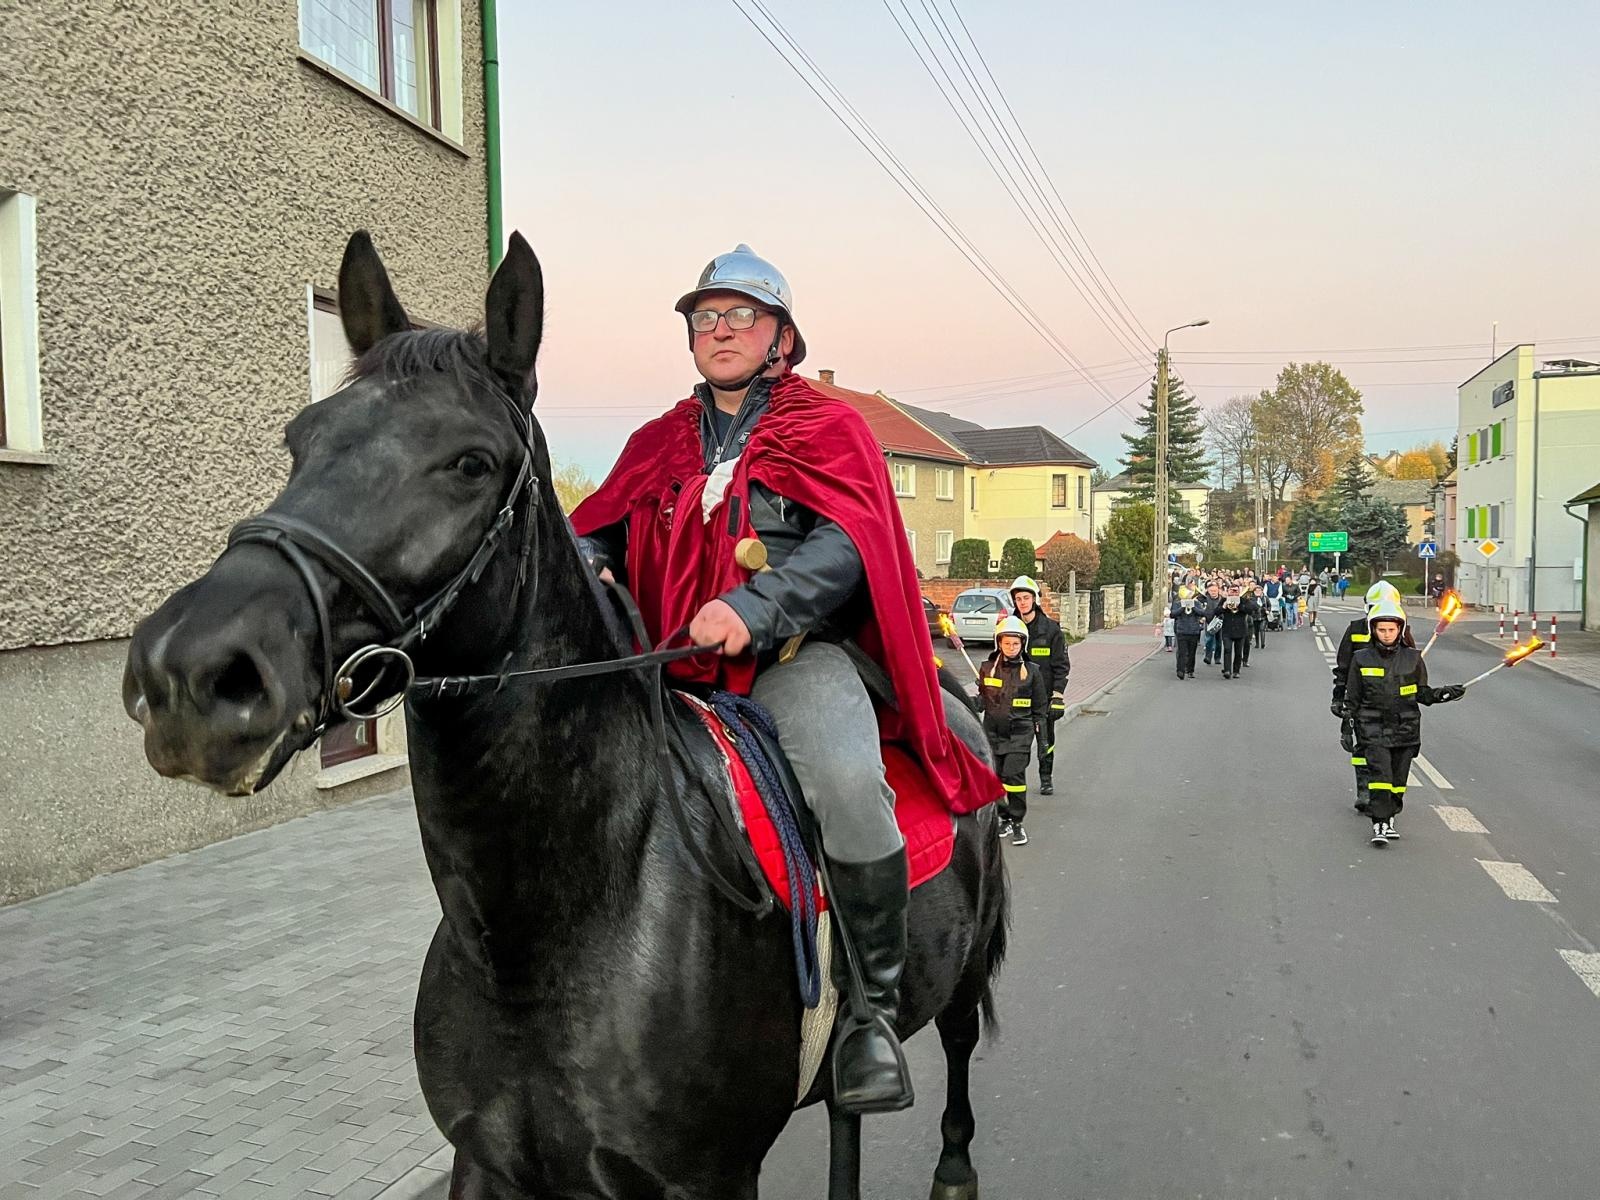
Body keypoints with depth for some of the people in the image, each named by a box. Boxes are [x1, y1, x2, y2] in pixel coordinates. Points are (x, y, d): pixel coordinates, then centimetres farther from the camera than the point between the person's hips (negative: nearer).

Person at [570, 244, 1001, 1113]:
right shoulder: (659, 443, 23)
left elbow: (848, 542, -7)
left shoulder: (828, 427, 10)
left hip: (792, 656, -4)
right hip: (671, 665, 5)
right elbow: (600, 526, 16)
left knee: (848, 784, -34)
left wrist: (753, 607, -23)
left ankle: (875, 1008, -15)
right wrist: (586, 567, -10)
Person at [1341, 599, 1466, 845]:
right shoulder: (1361, 659, 1)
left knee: (1399, 777, 7)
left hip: (1405, 728, 2)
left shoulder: (1413, 658, 4)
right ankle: (1379, 824, -11)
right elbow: (1352, 698, 7)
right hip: (1373, 727, -2)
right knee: (1379, 774, -14)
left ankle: (1390, 818, 23)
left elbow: (1422, 693, 11)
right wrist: (1349, 727, 5)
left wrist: (1443, 694, -7)